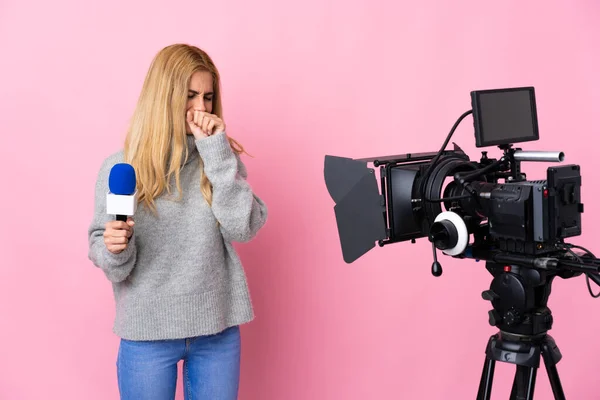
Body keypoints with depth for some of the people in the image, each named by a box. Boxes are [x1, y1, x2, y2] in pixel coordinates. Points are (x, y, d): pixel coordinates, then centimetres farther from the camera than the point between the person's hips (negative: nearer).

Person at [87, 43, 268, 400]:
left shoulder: (222, 157, 0)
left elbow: (243, 228, -14)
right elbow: (107, 258, -1)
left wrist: (215, 150, -16)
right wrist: (116, 248, -23)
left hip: (218, 329, 2)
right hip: (147, 332, -1)